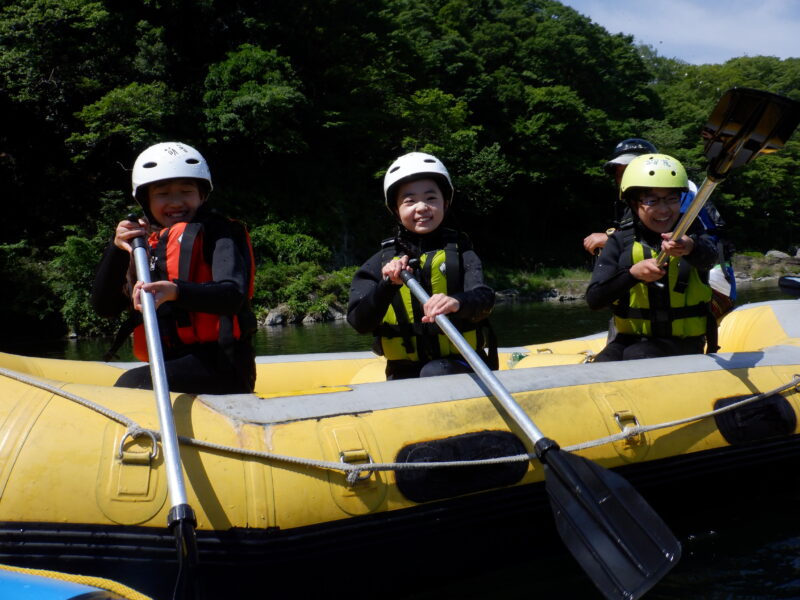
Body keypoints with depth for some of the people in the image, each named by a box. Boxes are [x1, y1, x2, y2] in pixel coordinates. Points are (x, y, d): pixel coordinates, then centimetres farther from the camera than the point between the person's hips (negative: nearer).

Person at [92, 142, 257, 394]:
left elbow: (233, 295, -16)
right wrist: (117, 249, -6)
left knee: (133, 383, -28)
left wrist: (176, 291, -34)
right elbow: (104, 307, 9)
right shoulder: (145, 247, 18)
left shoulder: (217, 232, 1)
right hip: (170, 367, 7)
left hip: (218, 365, -7)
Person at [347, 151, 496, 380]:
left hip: (459, 366, -1)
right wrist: (388, 285, -23)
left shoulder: (459, 251, 3)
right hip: (403, 373, 1)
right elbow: (360, 323, -5)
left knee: (435, 373, -31)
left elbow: (484, 299, -16)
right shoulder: (383, 261, 6)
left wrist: (458, 302, -40)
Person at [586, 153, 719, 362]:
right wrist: (633, 273, -25)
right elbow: (593, 299, -9)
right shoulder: (621, 242, 2)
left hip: (681, 342, -1)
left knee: (634, 356, -29)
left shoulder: (693, 235, 0)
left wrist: (689, 247, -51)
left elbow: (708, 256, -27)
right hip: (629, 339, 1)